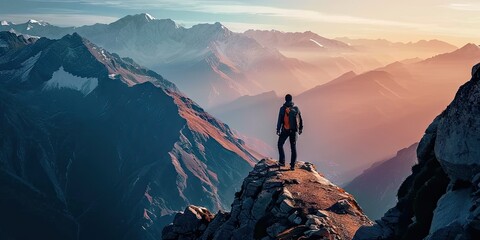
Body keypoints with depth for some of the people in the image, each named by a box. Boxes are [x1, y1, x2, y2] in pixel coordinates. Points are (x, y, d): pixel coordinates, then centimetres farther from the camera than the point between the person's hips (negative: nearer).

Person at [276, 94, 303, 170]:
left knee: (280, 144, 14)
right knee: (293, 147, 8)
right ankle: (292, 165, 6)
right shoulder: (296, 108, 2)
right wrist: (300, 128, 21)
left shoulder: (283, 109, -7)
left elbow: (280, 120, -10)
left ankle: (282, 162, 5)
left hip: (285, 130, -3)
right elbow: (300, 119, 9)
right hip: (293, 130, 3)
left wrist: (278, 129, -5)